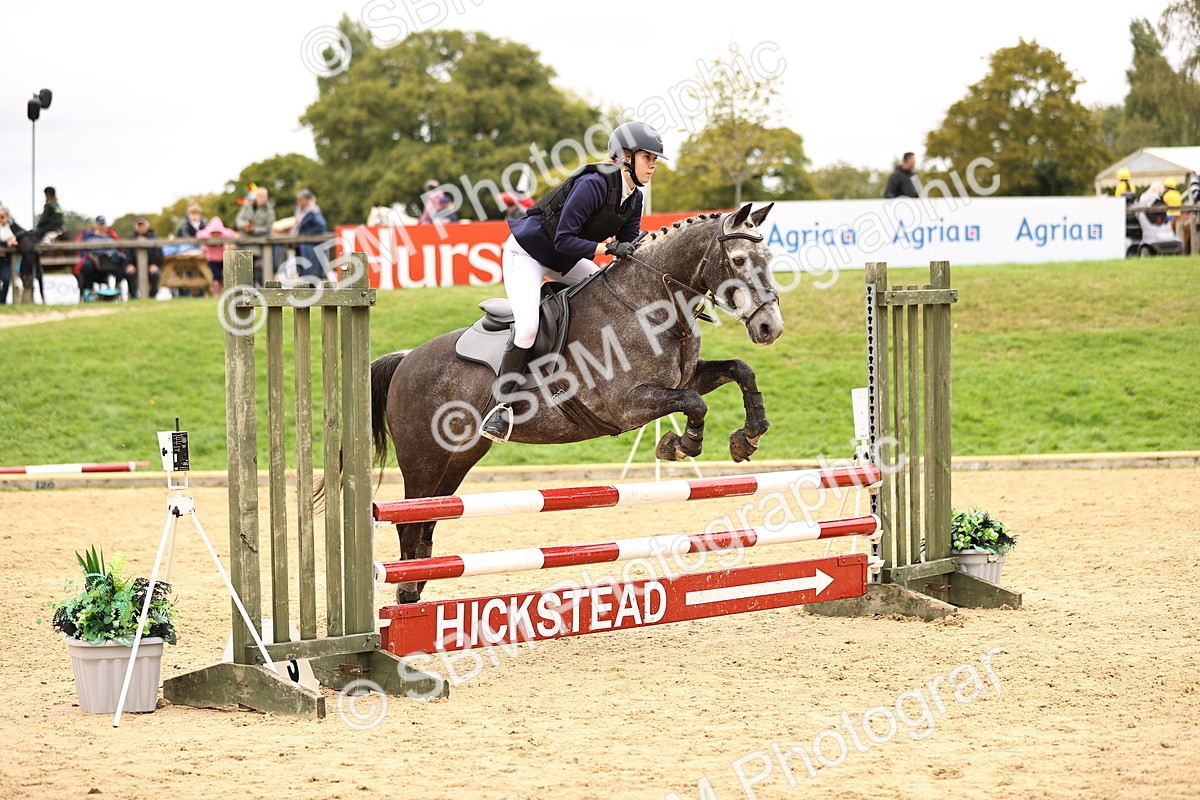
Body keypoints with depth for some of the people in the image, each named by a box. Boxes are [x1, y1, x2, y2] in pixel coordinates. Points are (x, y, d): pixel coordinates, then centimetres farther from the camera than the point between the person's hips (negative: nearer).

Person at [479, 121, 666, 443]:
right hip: (527, 253, -9)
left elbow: (630, 248, 0)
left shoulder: (634, 199, -2)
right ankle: (502, 406, -15)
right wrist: (608, 249, -36)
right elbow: (563, 240, -30)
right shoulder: (593, 185, -28)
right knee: (527, 328, -25)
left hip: (564, 261, 9)